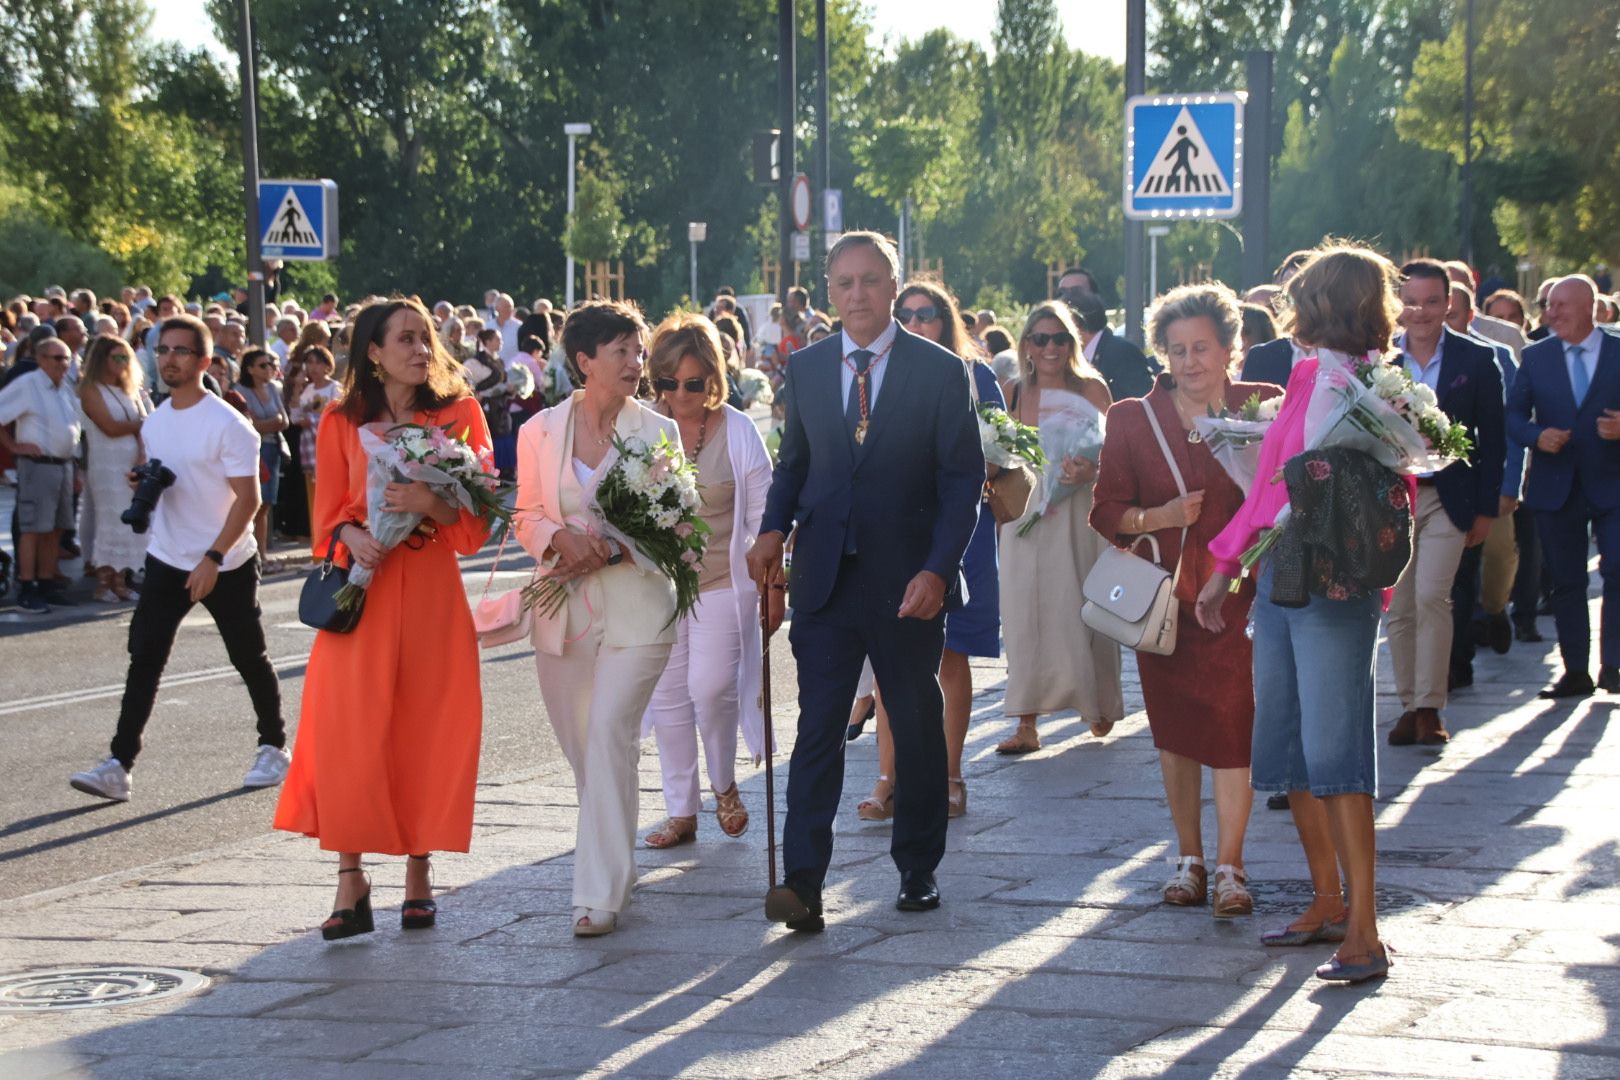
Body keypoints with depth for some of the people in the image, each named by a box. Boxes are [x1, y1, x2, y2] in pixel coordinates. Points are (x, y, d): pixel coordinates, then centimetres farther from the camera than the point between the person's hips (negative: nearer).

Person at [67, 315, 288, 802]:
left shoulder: (227, 424, -14)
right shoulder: (153, 423, 6)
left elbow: (248, 498, -16)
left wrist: (213, 559, -23)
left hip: (227, 566, -5)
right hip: (166, 561, 5)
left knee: (248, 658, 7)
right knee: (143, 658, -5)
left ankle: (274, 747, 27)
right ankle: (119, 766, -9)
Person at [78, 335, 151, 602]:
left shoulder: (130, 391, 17)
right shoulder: (92, 390, -3)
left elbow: (144, 427, 7)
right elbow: (110, 427, -12)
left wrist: (143, 458, -10)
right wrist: (140, 424, 0)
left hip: (133, 466, 6)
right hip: (107, 466, -6)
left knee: (131, 525, 1)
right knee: (111, 524, -8)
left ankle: (119, 582, 5)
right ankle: (103, 584, -4)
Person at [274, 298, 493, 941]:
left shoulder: (459, 416, 5)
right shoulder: (341, 423, 7)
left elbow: (476, 520, 1)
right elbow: (328, 516, 8)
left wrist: (430, 503, -18)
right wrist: (352, 537, -14)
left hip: (432, 592, 0)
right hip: (362, 590, 0)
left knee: (425, 731, 1)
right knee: (349, 732, -8)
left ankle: (419, 877, 12)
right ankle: (350, 884, -4)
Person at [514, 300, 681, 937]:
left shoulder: (659, 432, 1)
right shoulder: (539, 432, 6)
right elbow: (527, 519, 9)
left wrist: (608, 551, -14)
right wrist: (562, 539, -13)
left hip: (636, 605, -3)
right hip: (562, 609, 3)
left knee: (610, 732, -16)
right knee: (580, 743, 9)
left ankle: (600, 893, -16)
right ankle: (612, 866, 28)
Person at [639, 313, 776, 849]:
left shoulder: (738, 431, -4)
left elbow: (762, 513, 0)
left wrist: (772, 584, -2)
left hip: (722, 580, -2)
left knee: (711, 687, -14)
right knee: (669, 695, 4)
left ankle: (725, 785, 13)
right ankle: (681, 811, 15)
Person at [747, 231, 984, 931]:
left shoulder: (940, 371, -3)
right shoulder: (805, 369, 7)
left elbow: (963, 478, -4)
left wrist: (937, 570, -15)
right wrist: (774, 529, -3)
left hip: (907, 583, -1)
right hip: (825, 578, 2)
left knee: (918, 731, 10)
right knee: (818, 728, -6)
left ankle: (918, 871, 24)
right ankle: (802, 884, -10)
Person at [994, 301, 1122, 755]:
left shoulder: (1091, 389, -1)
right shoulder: (1013, 394, 7)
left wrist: (1091, 472, -25)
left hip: (1079, 513, -2)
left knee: (1081, 612, 2)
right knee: (1026, 615, -3)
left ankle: (1098, 705, 24)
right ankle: (1026, 724, -1)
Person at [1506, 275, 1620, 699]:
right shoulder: (1536, 356, 6)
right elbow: (1513, 415, 4)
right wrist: (1537, 436, -15)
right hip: (1556, 486, 2)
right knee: (1566, 582, 7)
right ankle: (1575, 671, 13)